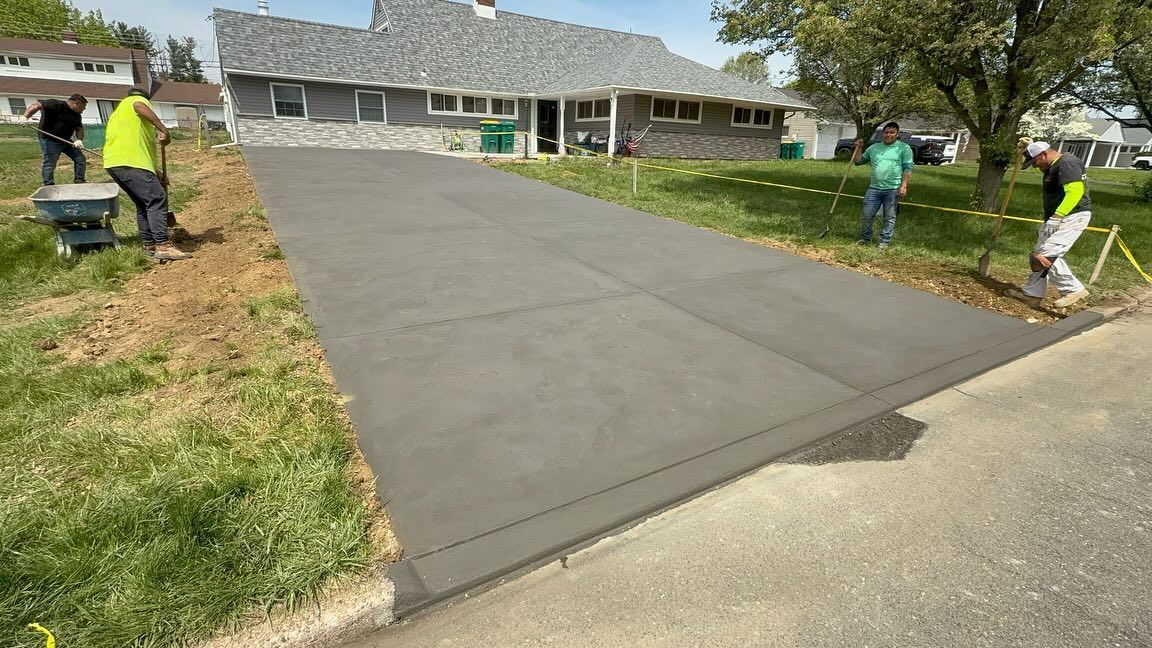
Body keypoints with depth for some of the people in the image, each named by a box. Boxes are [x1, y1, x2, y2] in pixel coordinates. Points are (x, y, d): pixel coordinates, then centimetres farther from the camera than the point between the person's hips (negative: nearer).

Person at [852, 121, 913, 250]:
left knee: (889, 218, 3)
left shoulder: (904, 148, 2)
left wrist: (903, 186, -13)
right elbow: (858, 161, 21)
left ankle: (885, 241, 10)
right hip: (874, 188, 4)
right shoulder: (874, 147, 14)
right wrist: (858, 148, 6)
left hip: (893, 189, -3)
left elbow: (907, 168, -3)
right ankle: (865, 238, 18)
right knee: (867, 215, 4)